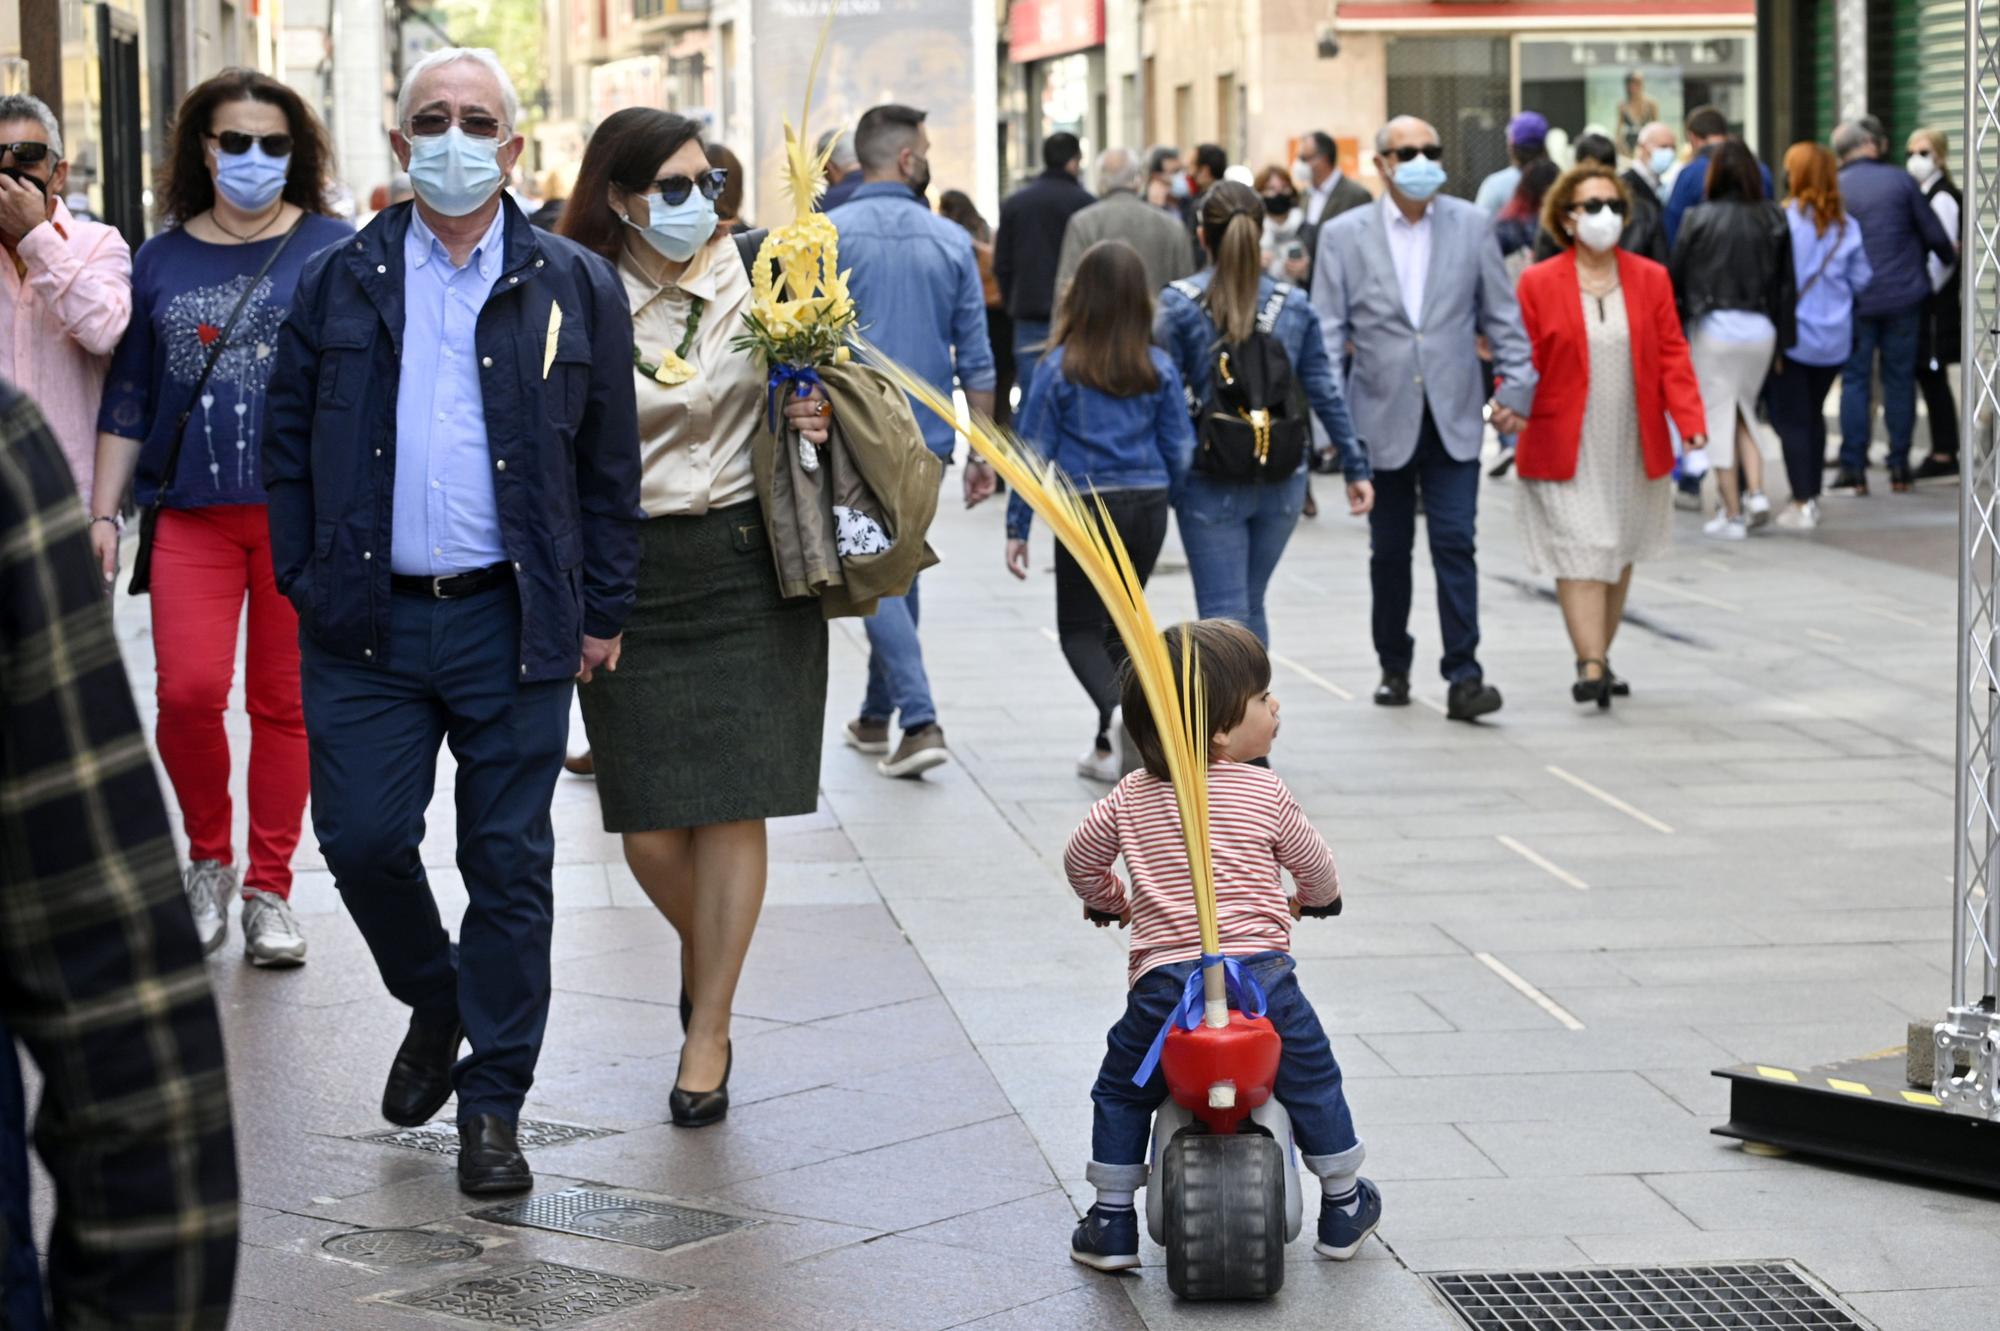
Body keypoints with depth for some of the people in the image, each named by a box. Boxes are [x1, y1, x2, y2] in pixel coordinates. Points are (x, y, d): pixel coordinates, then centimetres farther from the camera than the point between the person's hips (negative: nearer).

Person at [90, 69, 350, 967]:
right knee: (188, 692, -11)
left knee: (283, 701, 3)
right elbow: (128, 398, 13)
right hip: (194, 513, 1)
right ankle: (208, 859, 13)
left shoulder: (332, 249, 3)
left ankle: (268, 893, 14)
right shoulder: (160, 261, 10)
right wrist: (101, 512, 8)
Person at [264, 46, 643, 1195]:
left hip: (513, 622, -1)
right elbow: (289, 442, 10)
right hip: (370, 624, 1)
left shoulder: (576, 290, 4)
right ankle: (436, 1003, 28)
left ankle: (492, 1107, 13)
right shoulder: (342, 282, 7)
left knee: (510, 866, 2)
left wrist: (604, 613, 3)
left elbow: (610, 467, 6)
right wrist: (307, 584, 2)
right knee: (363, 838, -2)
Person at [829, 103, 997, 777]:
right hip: (926, 437, 4)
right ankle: (877, 715, 29)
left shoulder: (829, 236, -6)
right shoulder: (951, 240, 2)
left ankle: (921, 722, -15)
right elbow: (975, 358, 3)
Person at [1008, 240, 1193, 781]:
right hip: (1147, 507, 3)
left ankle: (1115, 710, -22)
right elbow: (1180, 452, 2)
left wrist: (1017, 528, 1)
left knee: (1080, 628, 7)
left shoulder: (1059, 367, -8)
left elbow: (1033, 452, -5)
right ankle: (1110, 747, 18)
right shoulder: (1160, 369, -1)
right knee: (1122, 623, 18)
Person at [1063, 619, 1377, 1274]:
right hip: (1259, 972, -2)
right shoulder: (1265, 794, 1)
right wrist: (1313, 897, 37)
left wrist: (1106, 899, 39)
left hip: (1164, 980, 2)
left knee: (1122, 1093, 21)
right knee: (1314, 1083, 19)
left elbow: (1080, 858, 17)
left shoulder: (1132, 797, 8)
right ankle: (1343, 1209, 28)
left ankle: (1112, 1224, 21)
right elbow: (1315, 864, 13)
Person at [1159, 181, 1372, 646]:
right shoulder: (1293, 304, 2)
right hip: (1282, 481, 4)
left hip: (1211, 483, -4)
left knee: (1225, 618, -1)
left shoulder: (1180, 303, -7)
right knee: (1250, 607, 20)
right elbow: (1326, 393, 3)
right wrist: (1356, 467, 9)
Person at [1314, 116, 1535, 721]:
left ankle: (1463, 676, -7)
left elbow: (1501, 314, 8)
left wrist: (1516, 386, 0)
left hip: (1453, 416, 0)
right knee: (1389, 550, 10)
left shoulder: (1471, 226, 4)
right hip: (1382, 418, 0)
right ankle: (1394, 667, 25)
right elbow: (1325, 331, 0)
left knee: (1455, 544, -7)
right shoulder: (1344, 236, 1)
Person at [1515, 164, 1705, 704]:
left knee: (1620, 553, 12)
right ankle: (1590, 666, -14)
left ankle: (1600, 657, 25)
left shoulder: (1651, 279, 5)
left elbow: (1672, 355, 3)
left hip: (1633, 448, 4)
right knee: (1580, 552, -11)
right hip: (1566, 450, -4)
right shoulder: (1538, 284, -3)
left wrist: (1690, 420, -9)